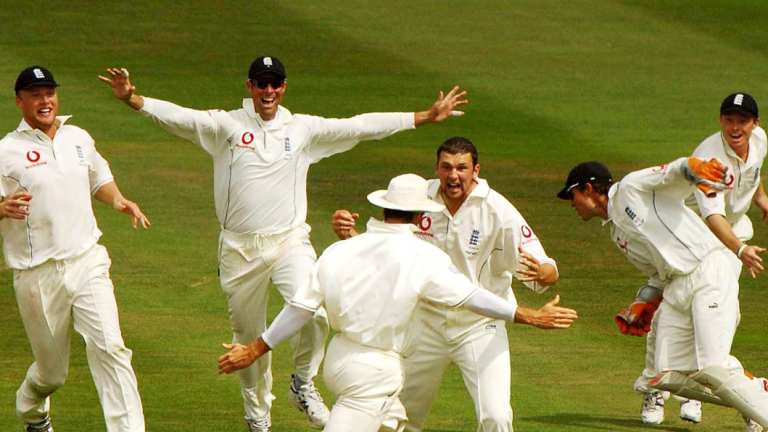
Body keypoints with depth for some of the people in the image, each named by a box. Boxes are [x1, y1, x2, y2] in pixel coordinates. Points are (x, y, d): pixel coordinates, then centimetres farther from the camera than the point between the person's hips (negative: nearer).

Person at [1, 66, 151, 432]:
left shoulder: (78, 138, 10)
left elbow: (99, 179, 27)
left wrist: (118, 200, 6)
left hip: (87, 264, 3)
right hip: (37, 275, -3)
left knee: (109, 348, -16)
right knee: (51, 371, 9)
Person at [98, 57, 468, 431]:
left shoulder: (303, 129, 6)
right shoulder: (226, 125, 1)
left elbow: (360, 127, 6)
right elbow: (180, 117, -13)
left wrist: (425, 117, 3)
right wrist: (132, 100, -30)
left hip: (289, 242, 0)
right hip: (240, 249, 0)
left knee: (314, 312, -24)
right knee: (248, 336, 9)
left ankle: (303, 383, 1)